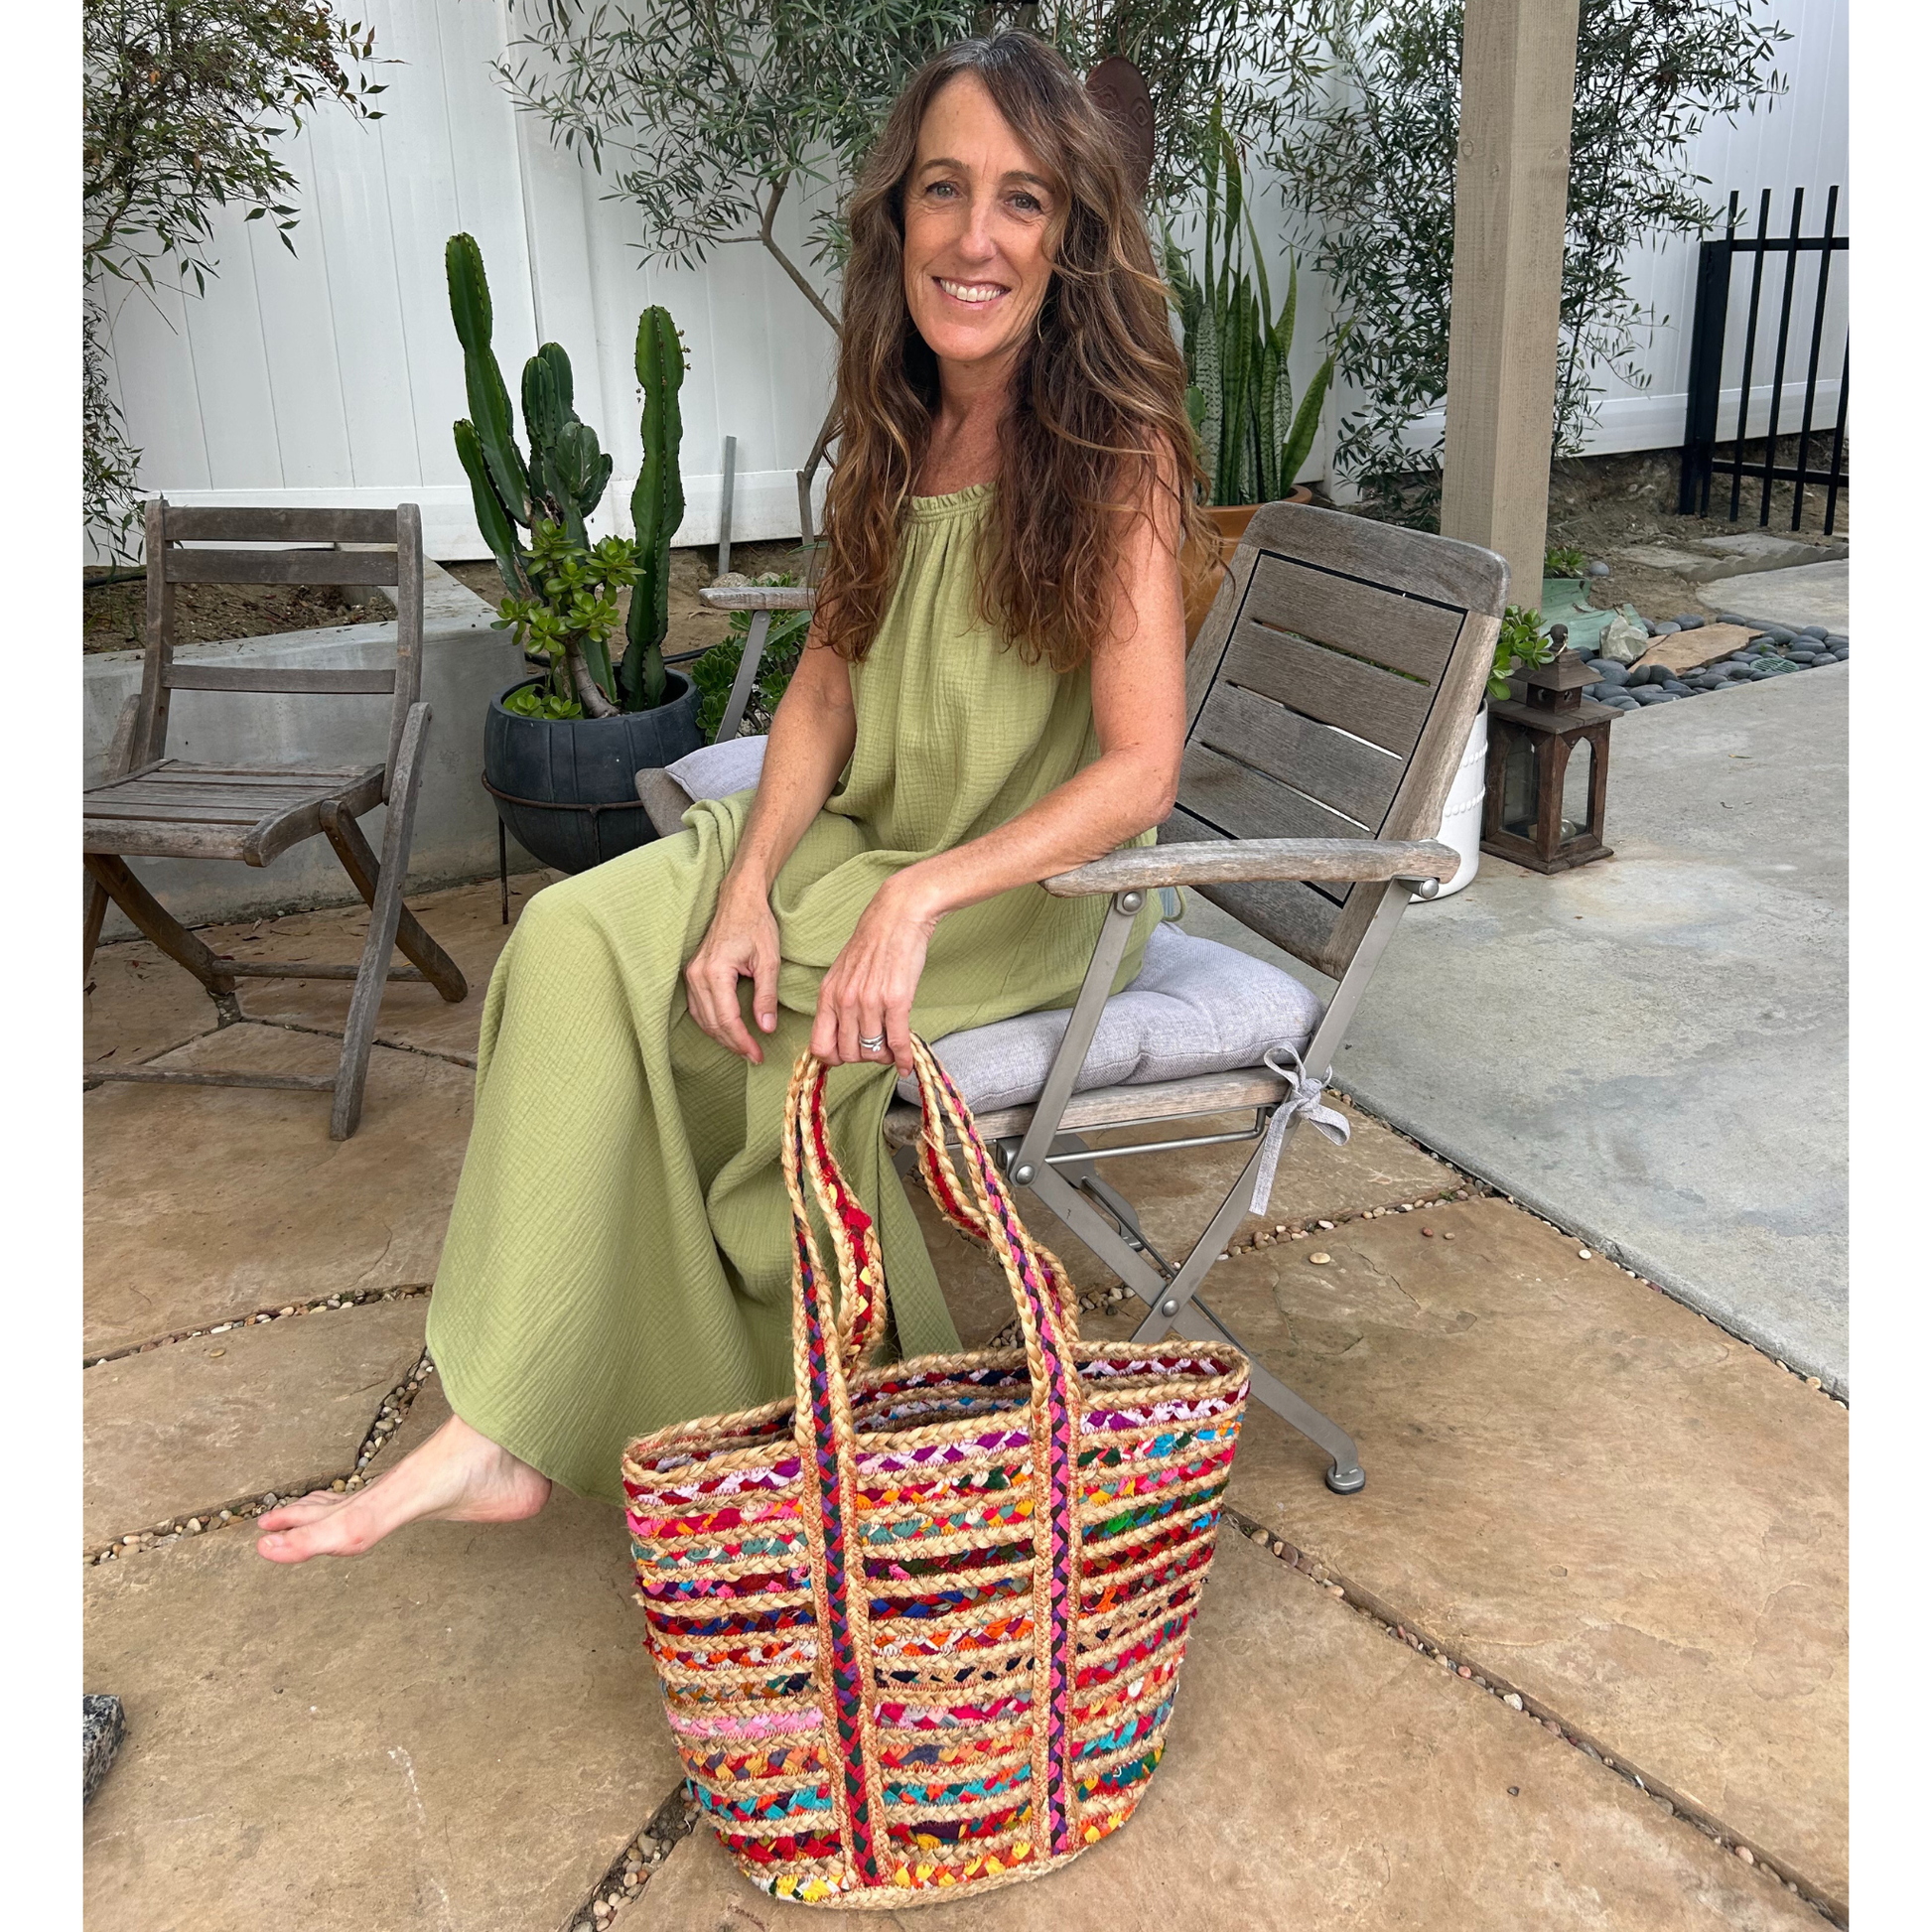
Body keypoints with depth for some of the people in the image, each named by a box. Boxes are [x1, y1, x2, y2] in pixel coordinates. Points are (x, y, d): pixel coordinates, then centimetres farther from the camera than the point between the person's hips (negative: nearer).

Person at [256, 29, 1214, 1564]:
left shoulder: (1118, 447, -15)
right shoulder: (895, 429, 5)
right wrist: (748, 884, -13)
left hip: (1040, 887, -6)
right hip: (860, 844, 6)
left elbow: (1139, 771, -20)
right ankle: (511, 1432, -14)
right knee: (578, 935, -17)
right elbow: (827, 683, 3)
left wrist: (918, 896, -30)